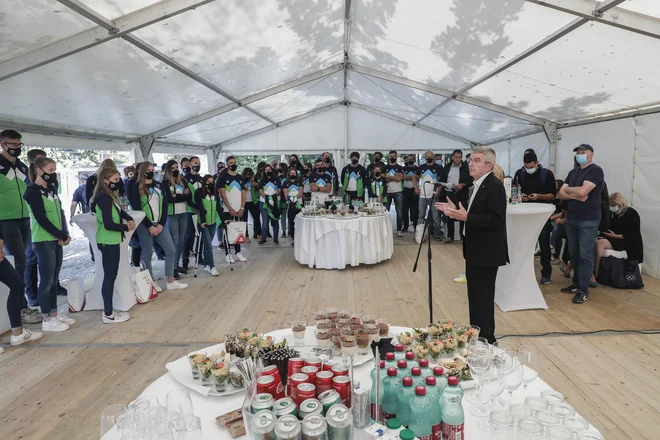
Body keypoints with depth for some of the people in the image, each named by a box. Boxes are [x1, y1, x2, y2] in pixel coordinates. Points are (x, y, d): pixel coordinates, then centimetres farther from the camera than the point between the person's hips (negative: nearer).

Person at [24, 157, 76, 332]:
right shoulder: (33, 192, -11)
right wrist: (63, 235, -11)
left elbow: (60, 212, 10)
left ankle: (54, 314, 22)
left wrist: (64, 234, -4)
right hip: (43, 241, -7)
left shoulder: (51, 189, 12)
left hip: (56, 240, 7)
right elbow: (42, 220, -16)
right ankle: (47, 320, 7)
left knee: (54, 279, 13)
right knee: (47, 280, -2)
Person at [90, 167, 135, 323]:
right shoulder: (104, 198, -19)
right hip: (108, 242, -10)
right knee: (110, 277, -2)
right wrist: (126, 227, -10)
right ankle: (108, 314, 6)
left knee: (110, 276, 14)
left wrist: (130, 219, 2)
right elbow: (108, 224, -24)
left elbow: (120, 210, 22)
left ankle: (109, 310, 24)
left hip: (112, 241, 10)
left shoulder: (109, 196, 10)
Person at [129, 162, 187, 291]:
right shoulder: (137, 187, -2)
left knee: (171, 250, 1)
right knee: (147, 254, 1)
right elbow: (137, 209, -8)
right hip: (145, 225, -4)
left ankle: (171, 281, 10)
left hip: (159, 224, 5)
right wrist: (149, 226, -13)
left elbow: (165, 205, 8)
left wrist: (161, 224, -4)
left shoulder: (159, 185, 11)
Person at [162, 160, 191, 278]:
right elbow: (169, 198, -15)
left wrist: (177, 196, -11)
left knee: (181, 240, 8)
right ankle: (173, 268, 0)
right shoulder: (165, 182, -3)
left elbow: (190, 195, 2)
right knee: (174, 240, -5)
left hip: (184, 213, 5)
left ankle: (177, 264, 19)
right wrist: (183, 195, -10)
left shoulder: (182, 180, 13)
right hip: (172, 214, -5)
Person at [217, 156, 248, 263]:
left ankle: (238, 252, 16)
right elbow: (222, 194, -8)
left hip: (239, 210, 4)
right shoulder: (223, 177, -2)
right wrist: (230, 209, -13)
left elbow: (243, 194, 9)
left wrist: (242, 208, -4)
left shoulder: (241, 178, 11)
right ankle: (227, 253, 7)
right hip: (227, 210, -4)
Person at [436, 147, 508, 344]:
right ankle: (478, 337, 32)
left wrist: (466, 217, -32)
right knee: (476, 298, 18)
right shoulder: (479, 185, 12)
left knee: (483, 299, -1)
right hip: (476, 252, 10)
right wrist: (457, 211, 7)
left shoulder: (495, 186, -18)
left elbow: (496, 220, -26)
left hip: (486, 253, -10)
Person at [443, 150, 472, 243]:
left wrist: (463, 185, -16)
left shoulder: (466, 167, -2)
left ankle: (463, 236, 12)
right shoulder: (447, 166, 5)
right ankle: (450, 236, 10)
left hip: (462, 194, -2)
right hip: (450, 193, 2)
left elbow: (471, 181, -1)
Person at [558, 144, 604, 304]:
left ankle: (583, 289, 1)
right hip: (571, 218, 7)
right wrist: (575, 196, -12)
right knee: (574, 253, 12)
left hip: (588, 220, -7)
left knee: (585, 254, -4)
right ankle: (576, 283, 22)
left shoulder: (596, 170, -8)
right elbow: (561, 194, 7)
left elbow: (582, 191, -21)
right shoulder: (573, 172, 14)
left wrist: (568, 189, -2)